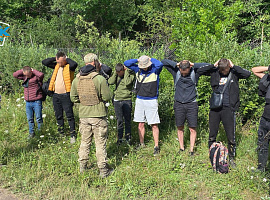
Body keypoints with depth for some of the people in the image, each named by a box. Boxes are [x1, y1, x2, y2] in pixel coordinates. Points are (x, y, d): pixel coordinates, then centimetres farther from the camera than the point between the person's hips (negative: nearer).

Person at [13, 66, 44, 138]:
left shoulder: (36, 77, -8)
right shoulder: (24, 77, 9)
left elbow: (41, 75, -30)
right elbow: (15, 75, 10)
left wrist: (33, 70, -15)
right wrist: (22, 70, 1)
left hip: (37, 102, -6)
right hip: (28, 102, 6)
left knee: (38, 118, -1)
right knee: (30, 119, 12)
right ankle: (31, 133, 23)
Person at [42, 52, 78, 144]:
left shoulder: (69, 66, -7)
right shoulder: (56, 65, 11)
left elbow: (74, 64, -30)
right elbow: (44, 62, 10)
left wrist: (66, 59, -12)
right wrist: (55, 58, 2)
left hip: (66, 95, -6)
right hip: (56, 95, 6)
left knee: (69, 115, -4)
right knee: (58, 116, 13)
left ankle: (73, 135, 1)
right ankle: (61, 133, 25)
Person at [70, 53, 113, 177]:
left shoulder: (77, 80, 1)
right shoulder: (100, 79, -15)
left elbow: (73, 98, 7)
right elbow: (107, 97, -12)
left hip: (83, 115, 5)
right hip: (98, 116, -4)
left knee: (85, 141, 18)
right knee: (100, 143, 4)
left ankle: (82, 166, 28)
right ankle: (103, 170, 11)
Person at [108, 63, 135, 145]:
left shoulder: (131, 74, -4)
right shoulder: (116, 75, 8)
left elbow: (127, 83, -22)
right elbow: (110, 82, -8)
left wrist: (126, 71, -14)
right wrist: (115, 73, -8)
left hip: (127, 100, -3)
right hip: (117, 100, 3)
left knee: (127, 119, 6)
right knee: (119, 120, 6)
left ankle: (128, 137, 17)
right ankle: (120, 138, 15)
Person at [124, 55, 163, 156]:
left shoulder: (155, 70, -5)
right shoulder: (138, 69, 6)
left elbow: (160, 64, -27)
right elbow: (126, 63, 8)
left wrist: (150, 59, -10)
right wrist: (137, 60, -1)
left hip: (151, 101, -4)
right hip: (139, 100, 4)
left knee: (154, 125, -3)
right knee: (140, 124, 10)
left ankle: (156, 146, 5)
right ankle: (141, 143, 24)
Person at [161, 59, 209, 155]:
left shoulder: (194, 72, -4)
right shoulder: (176, 71, -1)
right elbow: (163, 61, 1)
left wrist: (194, 65, -10)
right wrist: (175, 64, -10)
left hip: (191, 104, -1)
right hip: (179, 104, 2)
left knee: (192, 129, 0)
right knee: (180, 128, 8)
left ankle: (191, 150, 10)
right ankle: (181, 148, 21)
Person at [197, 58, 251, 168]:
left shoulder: (234, 73, 0)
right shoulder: (215, 72, 3)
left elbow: (247, 74, -14)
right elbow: (199, 71, 2)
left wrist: (233, 66, -11)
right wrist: (213, 65, -6)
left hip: (228, 109, -2)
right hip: (215, 108, 2)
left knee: (231, 137, 3)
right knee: (212, 136, 10)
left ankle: (231, 158, 21)